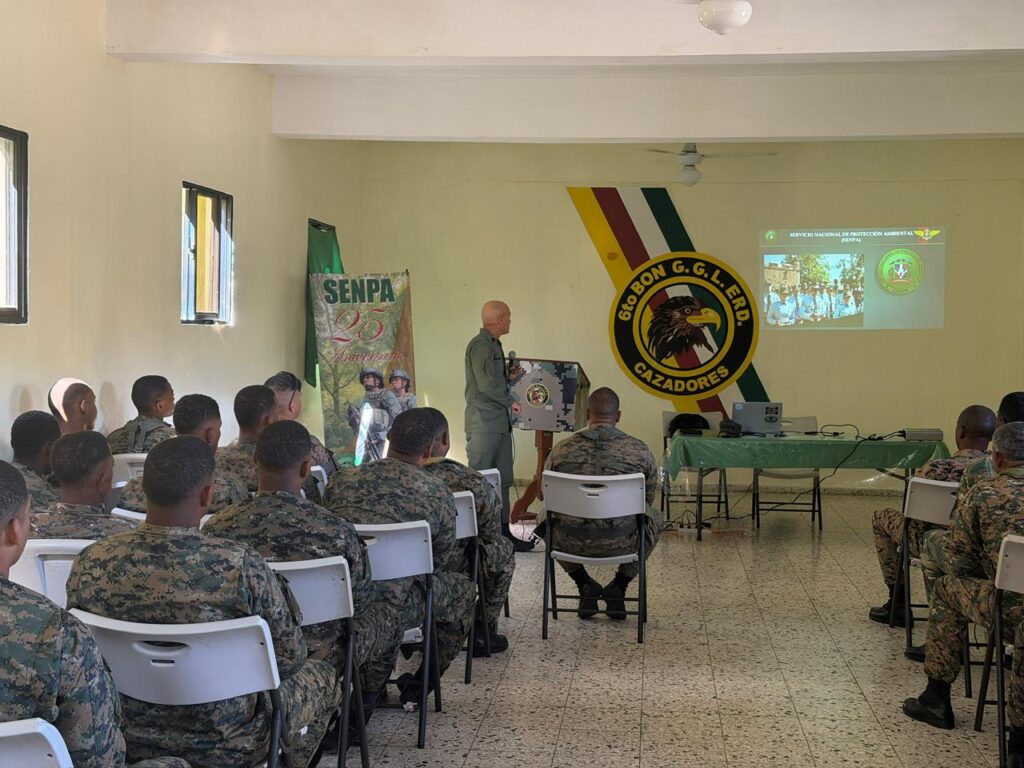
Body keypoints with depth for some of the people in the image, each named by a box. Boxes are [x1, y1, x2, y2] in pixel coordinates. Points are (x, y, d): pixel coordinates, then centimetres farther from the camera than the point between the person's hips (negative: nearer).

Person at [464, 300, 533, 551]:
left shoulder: (494, 345, 18)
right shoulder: (479, 346, -12)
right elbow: (486, 384, -18)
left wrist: (509, 374, 8)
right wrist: (510, 402, -8)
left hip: (500, 422, 10)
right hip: (483, 422, -10)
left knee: (502, 480, 11)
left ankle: (502, 531, 16)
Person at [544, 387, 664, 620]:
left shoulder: (561, 450, -3)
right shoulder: (641, 451, -5)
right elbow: (647, 501, 10)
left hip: (572, 542, 0)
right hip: (622, 543, 0)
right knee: (655, 518, 31)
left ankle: (584, 585, 24)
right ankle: (618, 587, 24)